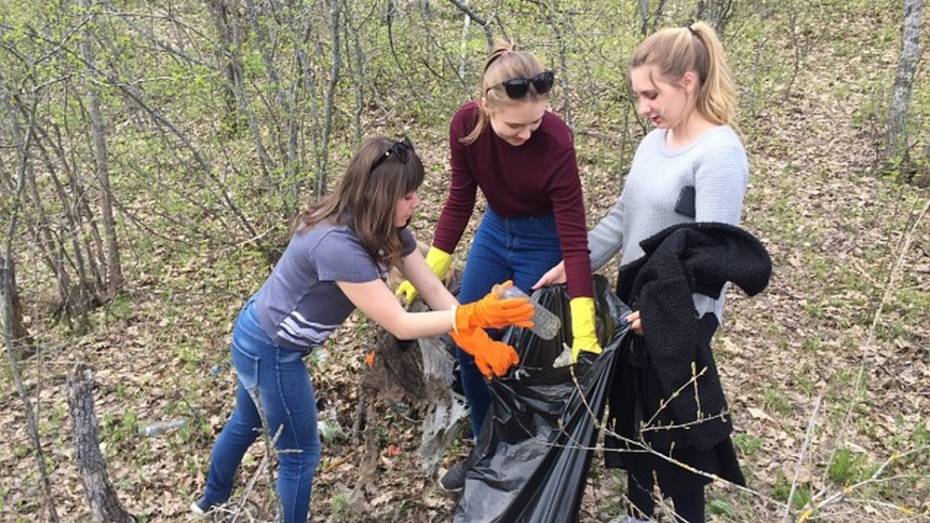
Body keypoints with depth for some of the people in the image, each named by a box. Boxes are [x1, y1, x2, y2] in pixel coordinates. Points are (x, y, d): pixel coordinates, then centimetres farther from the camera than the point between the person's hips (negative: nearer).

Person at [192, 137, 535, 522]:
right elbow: (400, 324, -33)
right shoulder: (336, 245, -37)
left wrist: (480, 343, -22)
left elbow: (436, 292, -11)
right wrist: (474, 316, -39)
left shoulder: (385, 231, -9)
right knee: (301, 454, 9)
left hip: (263, 340, 9)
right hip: (268, 351, -9)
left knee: (247, 423, 31)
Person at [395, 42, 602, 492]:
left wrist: (584, 334, -34)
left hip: (543, 240, -5)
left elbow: (574, 239, -30)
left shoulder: (555, 141, -32)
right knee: (468, 346, 10)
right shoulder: (466, 124, -21)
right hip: (494, 230, 5)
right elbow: (459, 201, -7)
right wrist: (429, 270, -8)